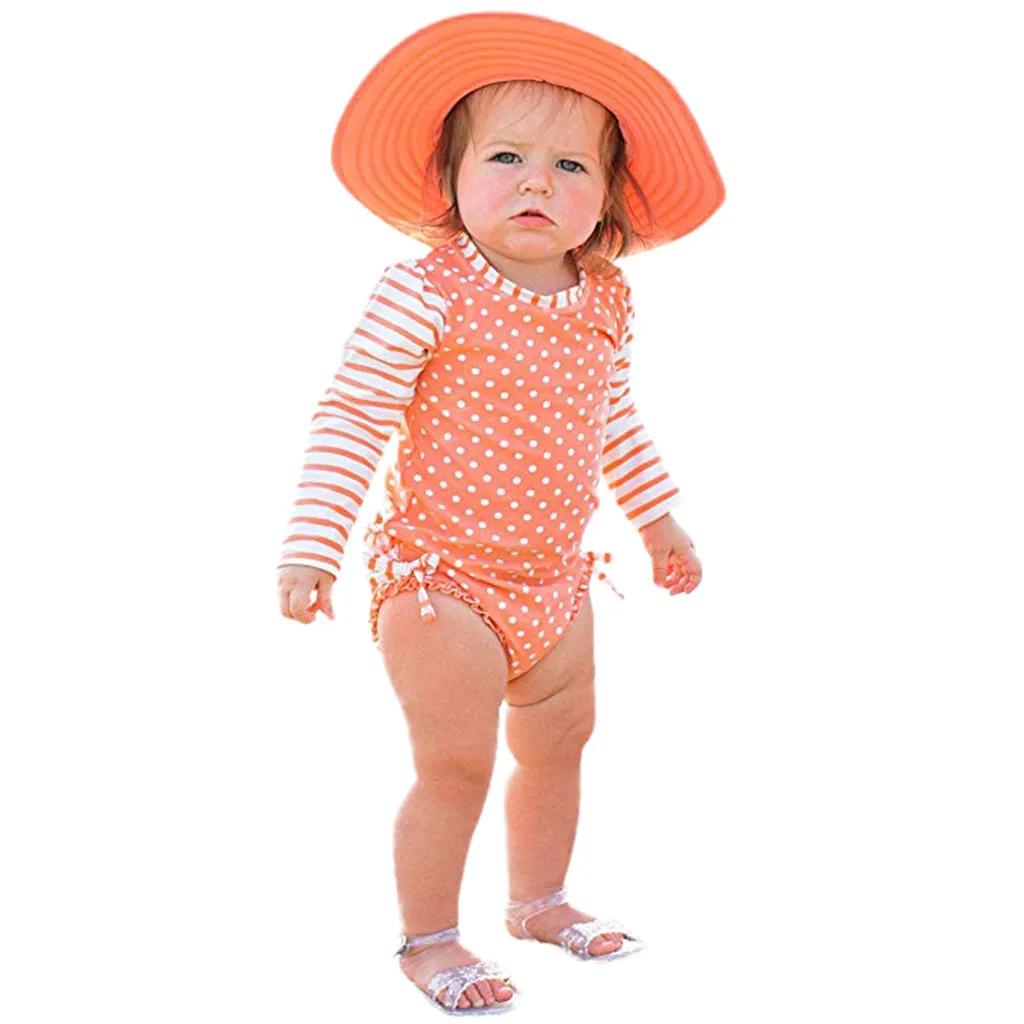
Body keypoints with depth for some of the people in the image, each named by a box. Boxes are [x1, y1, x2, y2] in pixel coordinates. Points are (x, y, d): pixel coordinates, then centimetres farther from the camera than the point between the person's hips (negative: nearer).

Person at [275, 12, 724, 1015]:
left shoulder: (605, 301, 1)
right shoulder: (424, 291, -18)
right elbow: (352, 417, -16)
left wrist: (658, 516, 24)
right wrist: (311, 546, -20)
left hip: (553, 577, 7)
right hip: (440, 577, -6)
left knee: (558, 745, 19)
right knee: (456, 766, -3)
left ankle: (538, 897, 41)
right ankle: (427, 939, 18)